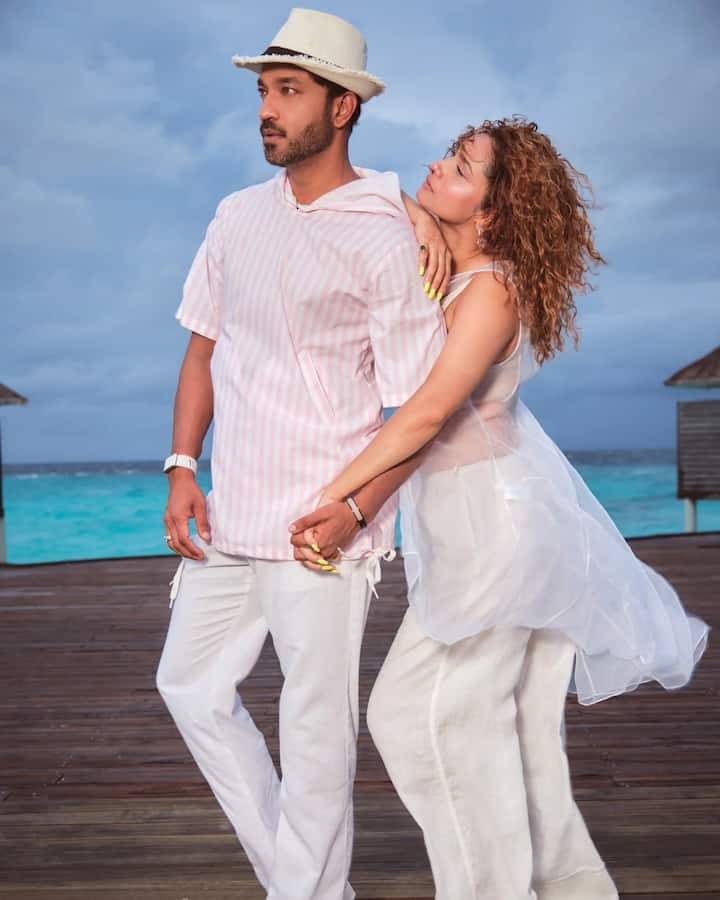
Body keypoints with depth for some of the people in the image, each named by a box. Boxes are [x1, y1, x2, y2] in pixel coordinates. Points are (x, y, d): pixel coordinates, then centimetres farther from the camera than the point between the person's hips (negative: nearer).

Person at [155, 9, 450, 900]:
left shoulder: (383, 241, -9)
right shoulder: (238, 216, 9)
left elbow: (418, 407, -9)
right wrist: (183, 468, 4)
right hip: (230, 515, 7)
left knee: (317, 727, 2)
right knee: (190, 685, 16)